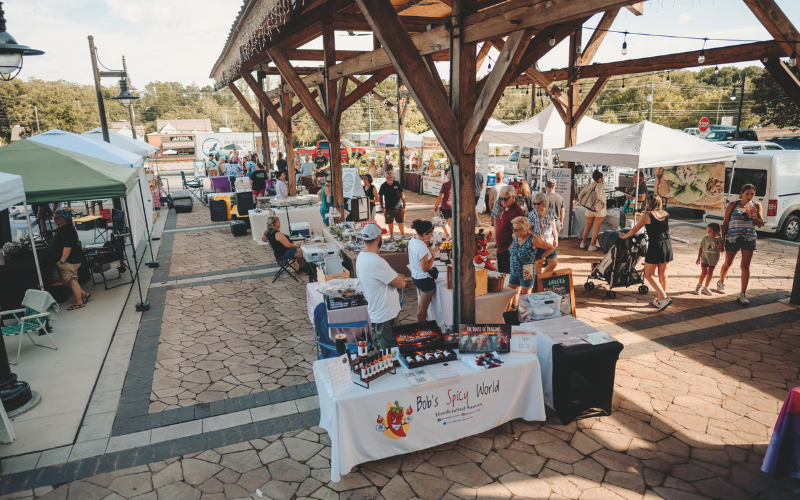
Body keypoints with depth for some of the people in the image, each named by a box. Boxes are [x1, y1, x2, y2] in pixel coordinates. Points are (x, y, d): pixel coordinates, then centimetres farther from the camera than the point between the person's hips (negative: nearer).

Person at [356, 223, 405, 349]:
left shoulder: (361, 257, 4)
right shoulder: (376, 262, -28)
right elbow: (401, 283, -19)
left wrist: (396, 276, -2)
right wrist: (401, 278, 2)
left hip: (376, 313, 10)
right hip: (385, 315, -10)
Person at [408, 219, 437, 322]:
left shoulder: (412, 241, -2)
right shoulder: (422, 247, -30)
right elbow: (425, 268, -25)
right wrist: (433, 255, -14)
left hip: (415, 276, 9)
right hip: (424, 279, -9)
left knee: (421, 302, 27)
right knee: (423, 306, 8)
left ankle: (420, 321, 43)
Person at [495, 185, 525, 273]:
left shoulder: (517, 211, -18)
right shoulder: (504, 208, 11)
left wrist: (510, 248, -20)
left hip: (508, 250, -9)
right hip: (500, 249, 9)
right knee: (501, 273, 18)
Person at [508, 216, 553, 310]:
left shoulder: (533, 239, -18)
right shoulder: (515, 237, 0)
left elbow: (550, 248, -9)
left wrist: (538, 259, -7)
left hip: (526, 273, -6)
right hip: (514, 272, 6)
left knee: (525, 296, 8)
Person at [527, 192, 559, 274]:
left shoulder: (551, 211, 1)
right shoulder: (532, 214, -10)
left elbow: (553, 226, 12)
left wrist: (556, 238, 9)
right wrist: (537, 236, -19)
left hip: (549, 242, 4)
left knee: (554, 263, 5)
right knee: (538, 263, 3)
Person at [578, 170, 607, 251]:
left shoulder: (588, 186, 4)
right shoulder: (599, 185, -14)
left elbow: (580, 196, 5)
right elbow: (599, 195, -31)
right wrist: (604, 201, -15)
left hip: (589, 209, 5)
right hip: (599, 209, -5)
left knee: (588, 226, 20)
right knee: (596, 227, 5)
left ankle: (583, 242, 26)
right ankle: (592, 245, 7)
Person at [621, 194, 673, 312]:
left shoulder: (647, 215, -7)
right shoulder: (665, 214, 9)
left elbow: (634, 229, -3)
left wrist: (624, 236, 13)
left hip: (655, 246, -6)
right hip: (667, 245, 6)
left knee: (649, 275, 4)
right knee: (663, 274, 13)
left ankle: (664, 298, -8)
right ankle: (660, 300, 22)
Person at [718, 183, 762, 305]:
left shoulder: (757, 206, 6)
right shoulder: (732, 205, 1)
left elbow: (760, 224, 3)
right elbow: (725, 223, 3)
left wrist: (753, 217, -18)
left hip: (749, 239, 1)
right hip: (732, 238, -1)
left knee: (745, 266, -3)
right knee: (728, 263, 12)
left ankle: (743, 294, 1)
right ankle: (721, 282, 39)